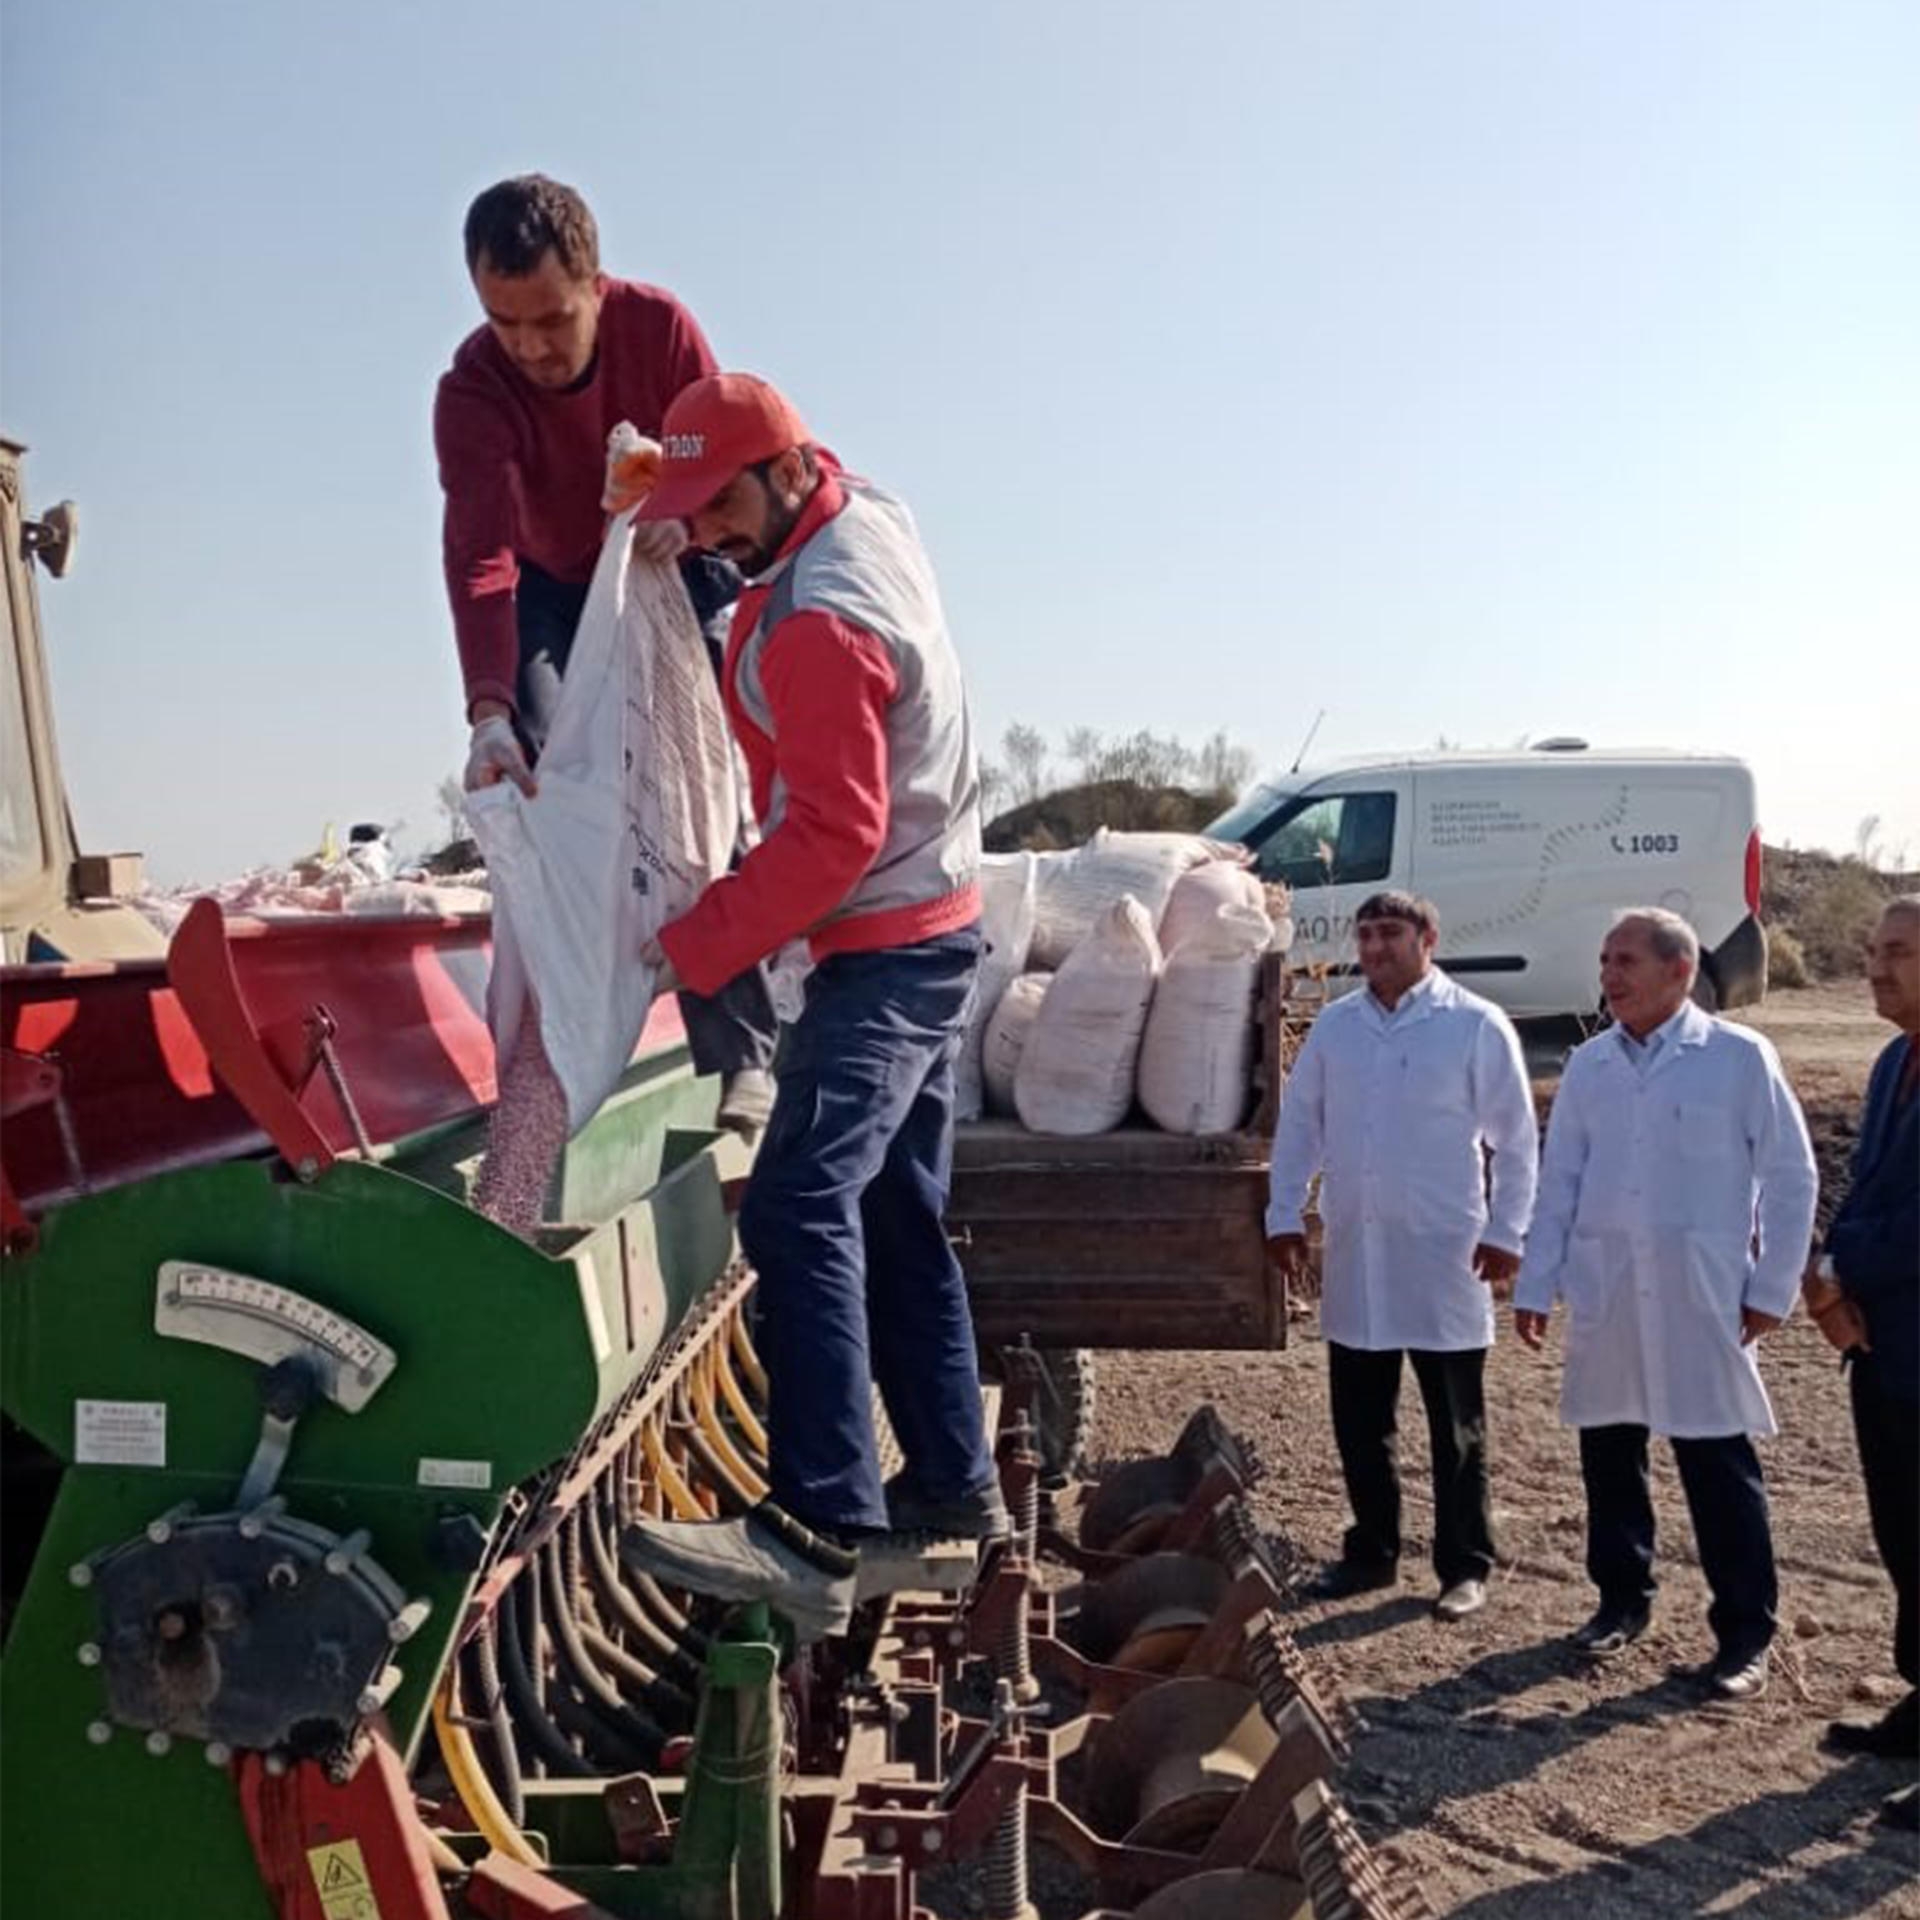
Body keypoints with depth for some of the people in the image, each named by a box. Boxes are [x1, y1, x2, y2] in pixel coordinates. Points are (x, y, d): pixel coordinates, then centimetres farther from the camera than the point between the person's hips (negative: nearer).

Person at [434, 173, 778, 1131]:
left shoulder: (659, 325, -22)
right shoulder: (472, 390, -27)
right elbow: (478, 555, -37)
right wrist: (489, 710, -52)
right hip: (556, 595, 0)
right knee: (536, 792, -14)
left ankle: (741, 1052, -8)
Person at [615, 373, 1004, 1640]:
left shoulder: (813, 625, -22)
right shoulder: (872, 515, 6)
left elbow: (832, 834, -25)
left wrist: (696, 945, -20)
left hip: (885, 953, -10)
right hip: (932, 930, 10)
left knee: (801, 1215, -19)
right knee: (899, 1220, 13)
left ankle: (824, 1534, -21)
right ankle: (955, 1489, 21)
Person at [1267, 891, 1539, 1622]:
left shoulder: (1476, 1025, -5)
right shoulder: (1334, 1026, 7)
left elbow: (1516, 1137, -4)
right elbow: (1298, 1124, 11)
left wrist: (1505, 1232, -8)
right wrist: (1285, 1215, 6)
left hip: (1444, 1253, -4)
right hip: (1354, 1251, 4)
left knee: (1455, 1425, 7)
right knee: (1358, 1418, 13)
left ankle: (1464, 1566, 20)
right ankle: (1372, 1551, 28)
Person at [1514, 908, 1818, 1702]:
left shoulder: (1739, 1058, -5)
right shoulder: (1589, 1065, 6)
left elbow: (1790, 1176, -1)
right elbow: (1559, 1180, 10)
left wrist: (1772, 1289, -4)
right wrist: (1536, 1285, 7)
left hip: (1702, 1297, -4)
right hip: (1605, 1295, 4)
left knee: (1719, 1463, 2)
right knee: (1608, 1451, 12)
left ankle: (1744, 1634, 16)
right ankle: (1622, 1599, 30)